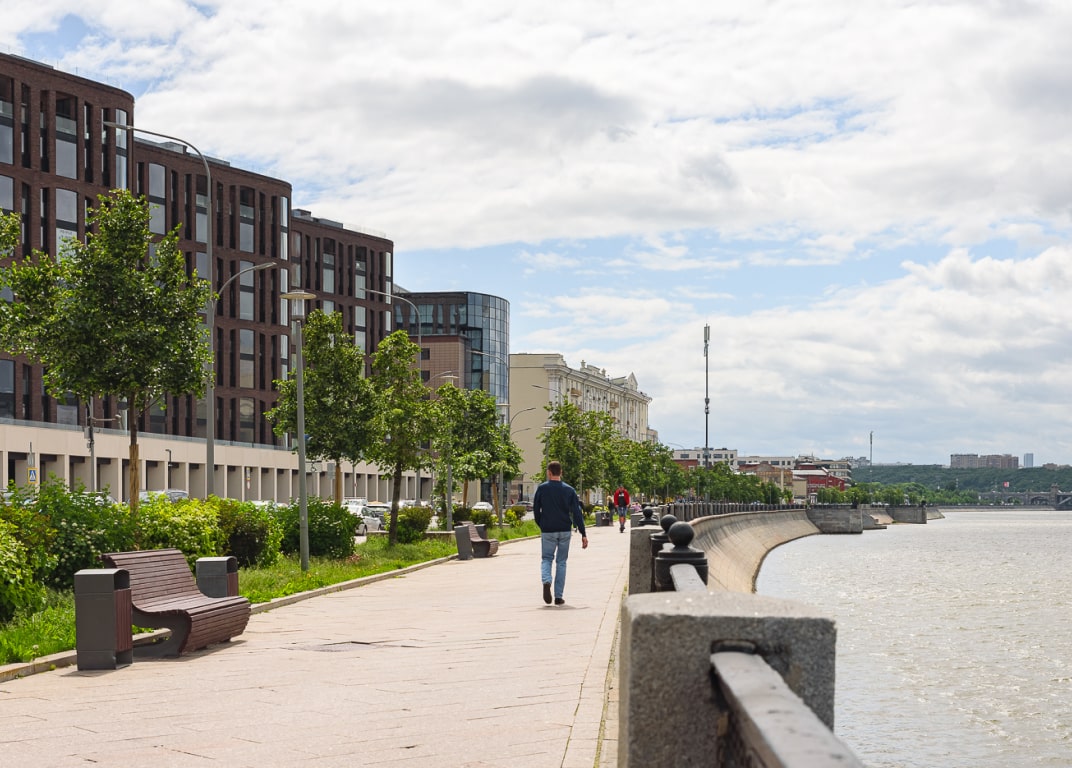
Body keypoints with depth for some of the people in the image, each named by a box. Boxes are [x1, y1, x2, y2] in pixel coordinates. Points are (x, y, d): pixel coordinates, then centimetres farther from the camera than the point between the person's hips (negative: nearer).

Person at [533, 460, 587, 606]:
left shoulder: (542, 489, -3)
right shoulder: (569, 490, 0)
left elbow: (536, 510, 2)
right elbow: (577, 513, -4)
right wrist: (583, 534, -3)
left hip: (547, 531, -1)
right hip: (565, 531, 1)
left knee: (546, 559, 10)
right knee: (561, 562, 11)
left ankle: (546, 581, -21)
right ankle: (559, 596, 9)